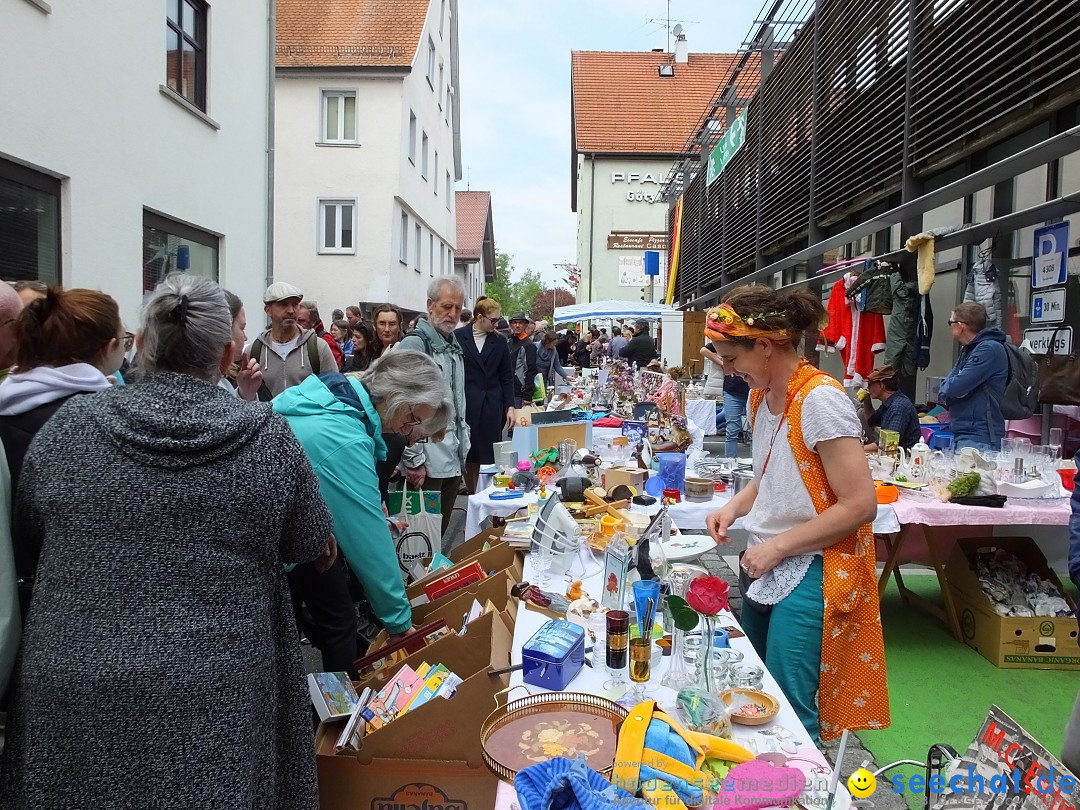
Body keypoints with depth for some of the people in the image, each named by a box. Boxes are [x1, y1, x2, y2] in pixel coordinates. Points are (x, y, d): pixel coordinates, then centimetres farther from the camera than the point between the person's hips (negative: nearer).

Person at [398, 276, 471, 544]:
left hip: (454, 460, 8)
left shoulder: (453, 346, 16)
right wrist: (413, 460, -17)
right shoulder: (415, 343, -10)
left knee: (441, 534, 15)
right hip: (427, 464, -8)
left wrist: (463, 446, 17)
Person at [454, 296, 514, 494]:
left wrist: (510, 406, 2)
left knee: (488, 455, 1)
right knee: (467, 454, 5)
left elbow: (507, 377, 8)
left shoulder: (499, 342, 6)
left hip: (491, 408, 2)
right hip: (464, 406, -2)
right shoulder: (458, 337, -2)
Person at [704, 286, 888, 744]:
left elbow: (859, 505, -20)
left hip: (810, 575, -8)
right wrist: (735, 507, 3)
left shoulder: (820, 400, -19)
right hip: (764, 571, 8)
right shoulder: (761, 396, 7)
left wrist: (778, 545, -16)